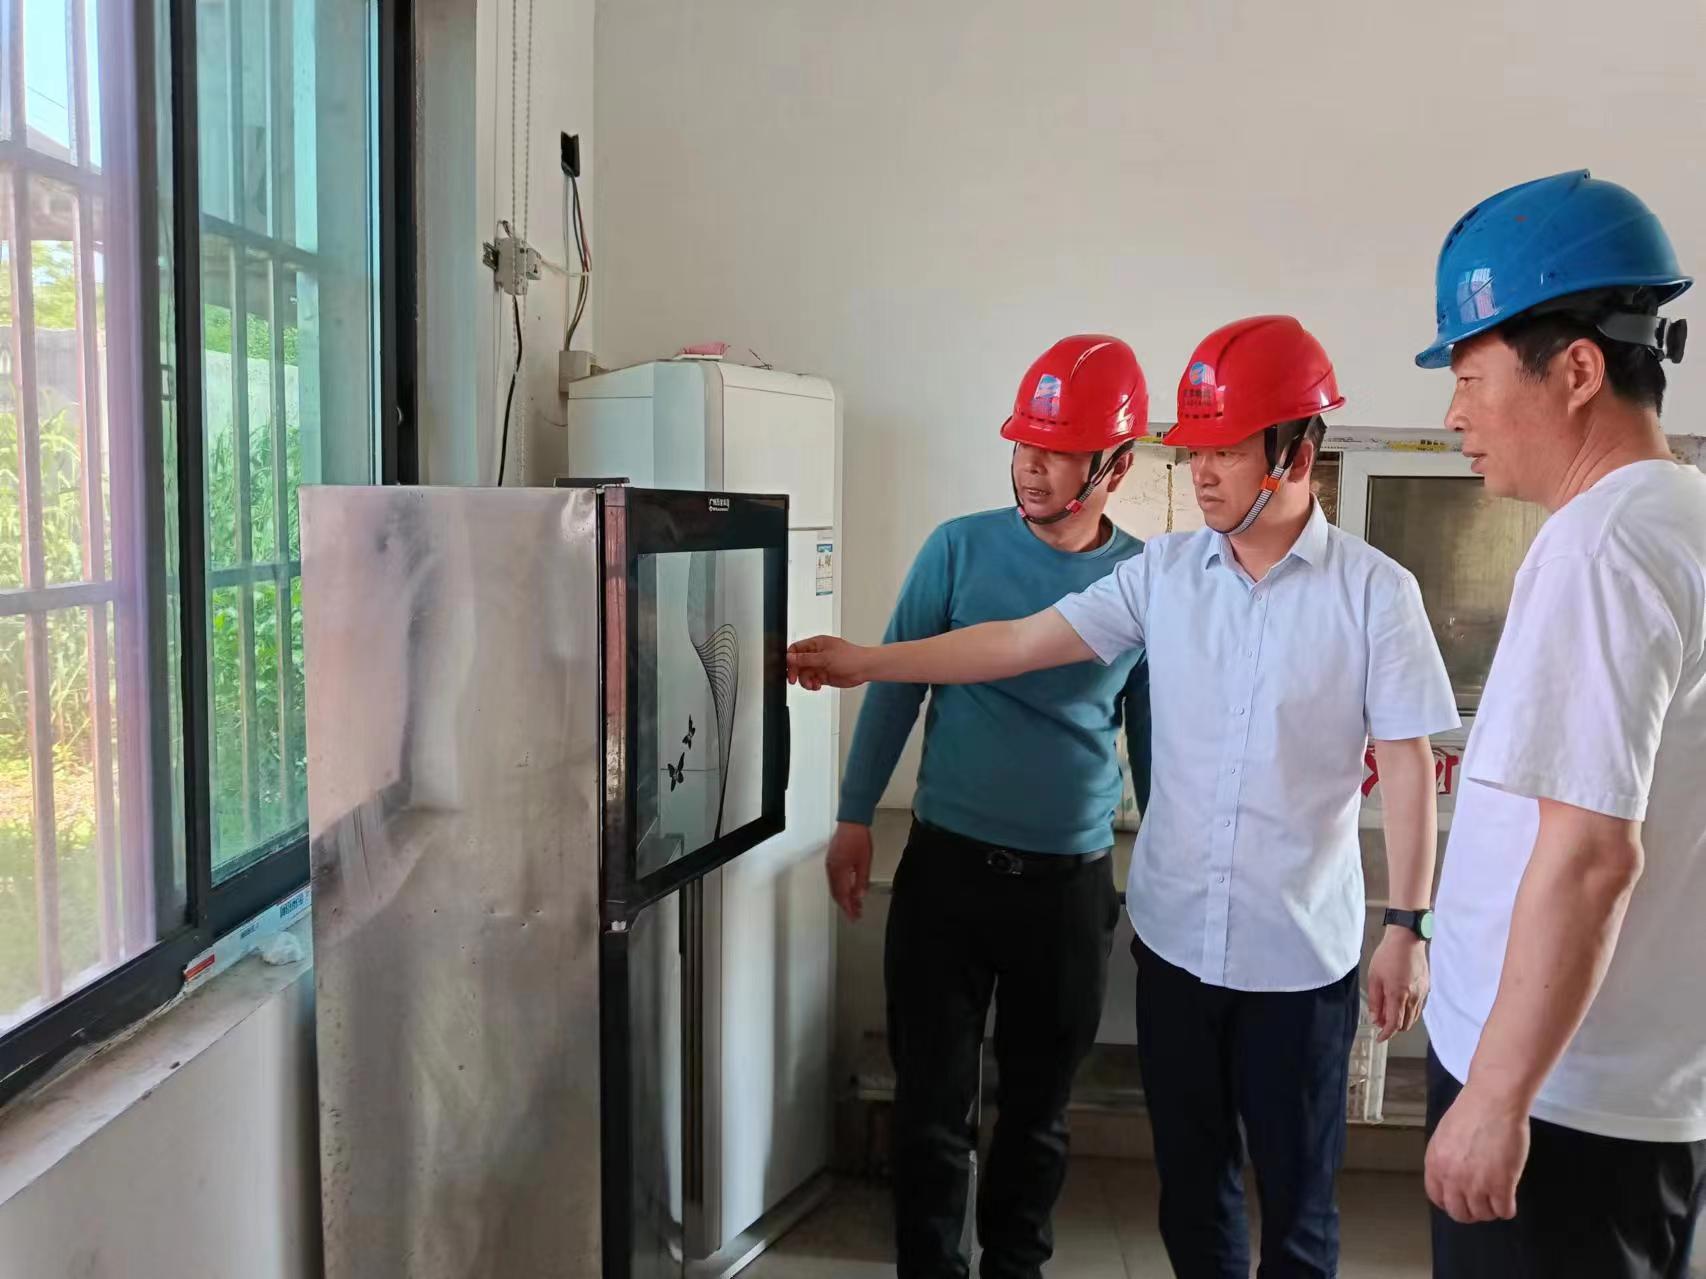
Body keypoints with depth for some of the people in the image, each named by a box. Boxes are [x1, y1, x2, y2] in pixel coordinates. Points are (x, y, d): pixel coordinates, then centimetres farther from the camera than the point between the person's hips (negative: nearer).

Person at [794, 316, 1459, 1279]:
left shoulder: (1374, 591, -9)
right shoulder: (1164, 571, 0)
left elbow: (1409, 766, -6)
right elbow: (1024, 642, -2)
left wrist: (1409, 926, -7)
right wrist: (869, 664, -6)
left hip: (1301, 951, -3)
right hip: (1175, 936, 3)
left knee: (1297, 1194, 13)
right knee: (1191, 1175, 19)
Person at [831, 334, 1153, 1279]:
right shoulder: (960, 548, -4)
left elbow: (1155, 734, 8)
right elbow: (896, 684, 1)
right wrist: (855, 818, -2)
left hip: (1072, 885, 1)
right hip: (946, 869, -1)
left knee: (1037, 1109, 16)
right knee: (931, 1104, 8)